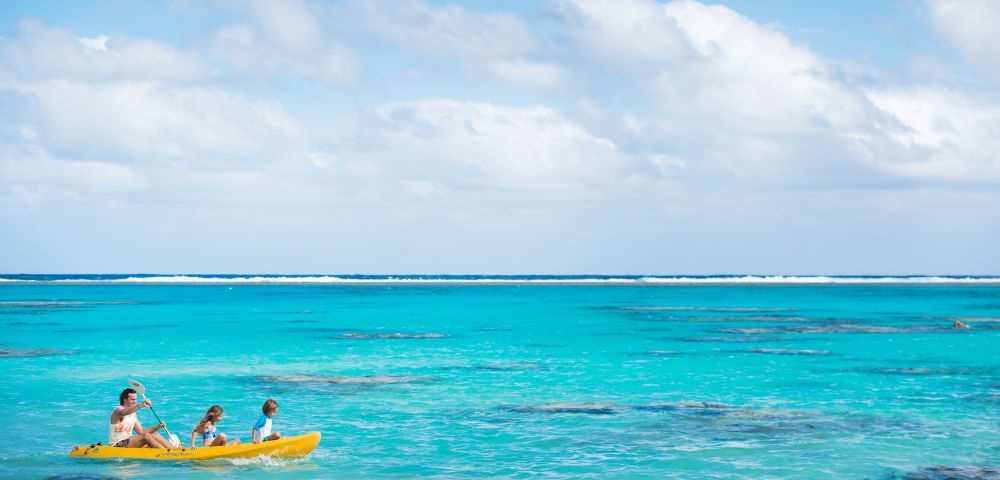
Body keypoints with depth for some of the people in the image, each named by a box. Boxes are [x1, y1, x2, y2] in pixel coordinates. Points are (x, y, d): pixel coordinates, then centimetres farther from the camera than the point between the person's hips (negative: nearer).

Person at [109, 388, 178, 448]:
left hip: (128, 443, 8)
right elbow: (123, 413, -36)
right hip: (117, 445, -8)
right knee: (146, 436, -26)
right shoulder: (118, 410, -9)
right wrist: (141, 405, -49)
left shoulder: (132, 414, 18)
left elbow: (141, 431, 15)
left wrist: (157, 427, -1)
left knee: (154, 435, -8)